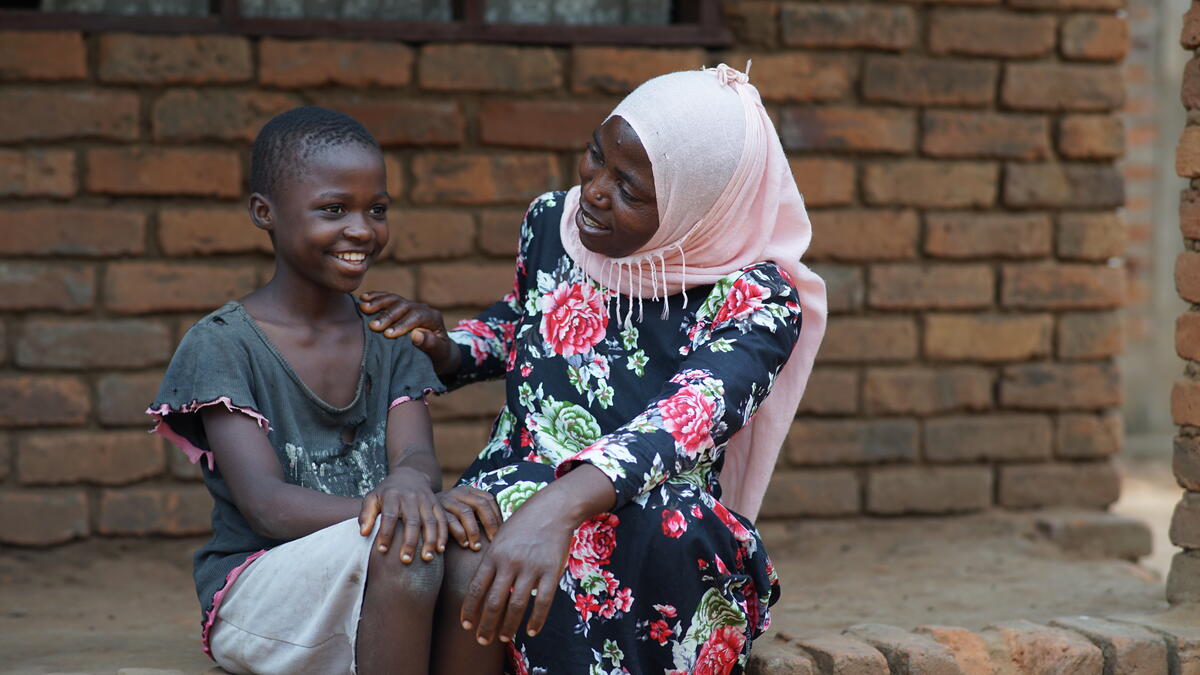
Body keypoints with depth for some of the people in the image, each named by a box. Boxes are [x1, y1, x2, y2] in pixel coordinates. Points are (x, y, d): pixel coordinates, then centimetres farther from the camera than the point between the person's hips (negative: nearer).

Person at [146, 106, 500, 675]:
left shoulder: (390, 339, 11)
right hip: (254, 595, -4)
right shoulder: (222, 345, -6)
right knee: (402, 549, -34)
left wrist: (410, 484, -33)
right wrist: (386, 513, -33)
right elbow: (266, 505, -16)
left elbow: (415, 452, -6)